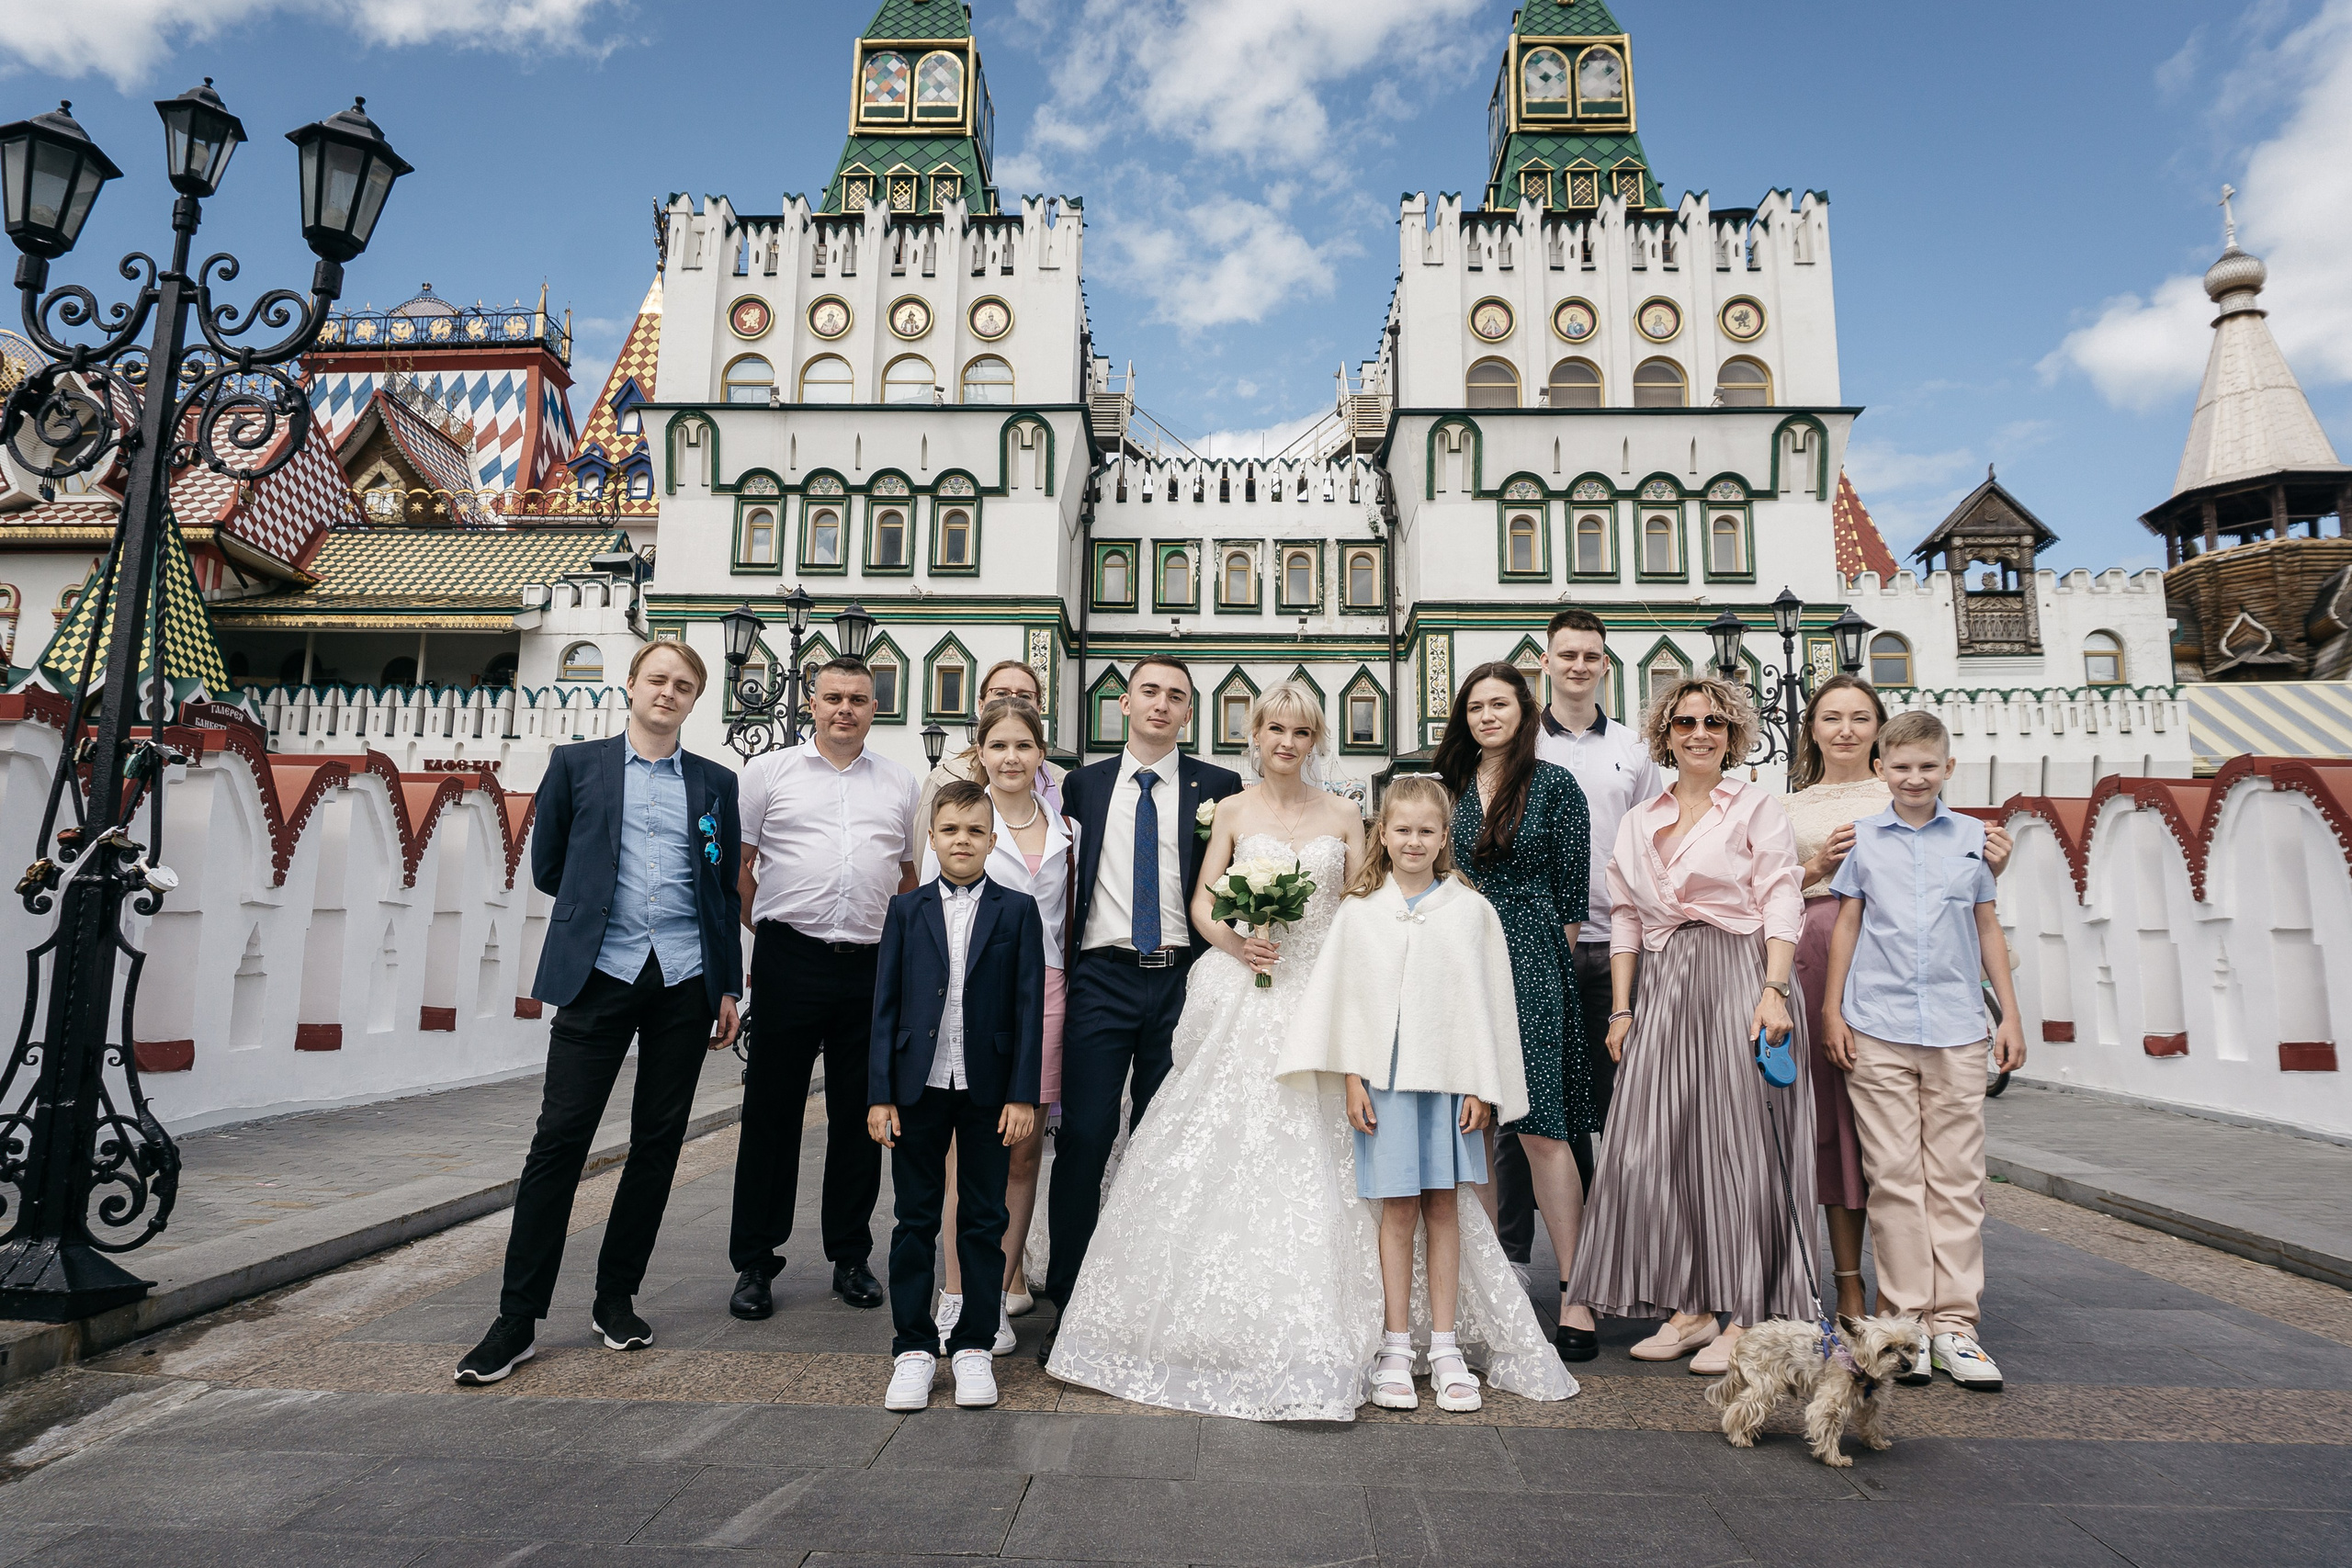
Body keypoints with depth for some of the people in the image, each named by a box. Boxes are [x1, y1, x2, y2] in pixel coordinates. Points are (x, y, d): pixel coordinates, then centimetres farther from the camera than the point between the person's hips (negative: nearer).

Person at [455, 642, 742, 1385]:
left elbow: (726, 890, 12)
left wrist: (730, 987, 8)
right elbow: (547, 868, 11)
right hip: (600, 973, -2)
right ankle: (518, 1317, 8)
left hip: (685, 980, 2)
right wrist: (603, 908, 10)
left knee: (658, 1142, 7)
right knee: (560, 1136, -3)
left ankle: (616, 1298, 22)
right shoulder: (577, 764, 8)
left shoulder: (715, 782, 11)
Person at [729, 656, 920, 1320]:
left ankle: (851, 1256, 24)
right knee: (771, 1114, 5)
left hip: (872, 967, 2)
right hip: (789, 962, -2)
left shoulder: (900, 784, 12)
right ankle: (754, 1263, 18)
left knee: (861, 1117, 10)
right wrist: (764, 933, 1)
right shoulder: (769, 772, 6)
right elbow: (739, 864, 6)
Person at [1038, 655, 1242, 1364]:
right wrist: (1058, 976, 6)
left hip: (1183, 980, 0)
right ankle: (1069, 1304, 11)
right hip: (1103, 979, 1)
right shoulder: (1082, 784, 11)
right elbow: (1063, 886, 12)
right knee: (1083, 1139, -2)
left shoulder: (1217, 786, 6)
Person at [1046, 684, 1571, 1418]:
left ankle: (1317, 1334, 14)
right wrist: (1232, 941, -15)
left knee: (1321, 1159, -1)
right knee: (1228, 1152, 0)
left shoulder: (1343, 816, 8)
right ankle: (1231, 1323, 16)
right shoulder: (1233, 812, 7)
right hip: (1245, 997, 0)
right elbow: (1202, 901, 5)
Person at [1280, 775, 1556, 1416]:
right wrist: (1352, 1080, -2)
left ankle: (1444, 1349, 18)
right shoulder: (1358, 911, 3)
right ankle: (1395, 1351, 13)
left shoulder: (1470, 910, 2)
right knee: (1398, 1211, 2)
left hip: (1450, 1077, 0)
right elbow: (1342, 999, 3)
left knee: (1443, 1208, 7)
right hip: (1384, 1080, 0)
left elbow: (1488, 1001, 3)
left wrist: (1482, 1086, 0)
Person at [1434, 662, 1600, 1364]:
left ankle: (1574, 1297, 2)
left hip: (1530, 968, -4)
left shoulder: (1553, 785, 1)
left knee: (1541, 1128, -6)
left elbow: (1572, 889, 1)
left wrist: (1550, 961, -1)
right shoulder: (1448, 788, 12)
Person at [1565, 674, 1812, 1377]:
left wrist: (1773, 991, -16)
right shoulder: (1638, 822, 16)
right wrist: (1621, 1008, 8)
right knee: (1659, 1147, 3)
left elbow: (1780, 905, -4)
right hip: (1662, 992, 5)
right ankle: (1691, 1308, 15)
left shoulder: (1757, 808, 4)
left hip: (1738, 980, -4)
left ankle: (1745, 1317, 8)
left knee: (1737, 1143, -2)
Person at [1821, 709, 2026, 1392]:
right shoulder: (1861, 838, 5)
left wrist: (2010, 1015, 10)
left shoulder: (1972, 837, 9)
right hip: (1878, 1030, -1)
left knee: (1958, 1179, 4)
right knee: (1894, 1177, 2)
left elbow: (1988, 930, 13)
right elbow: (1845, 926, 8)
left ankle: (1954, 1322, 13)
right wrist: (1833, 1012, 4)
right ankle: (1905, 1319, 10)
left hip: (1958, 1029, 1)